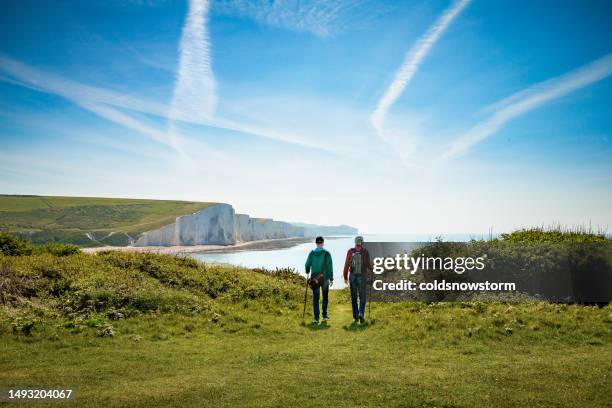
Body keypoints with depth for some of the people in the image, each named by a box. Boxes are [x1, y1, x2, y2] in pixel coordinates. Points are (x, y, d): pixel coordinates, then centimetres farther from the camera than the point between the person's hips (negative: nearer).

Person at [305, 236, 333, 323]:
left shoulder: (312, 253, -2)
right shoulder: (326, 253, -6)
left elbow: (307, 264, 1)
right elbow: (330, 267, -8)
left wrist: (307, 273, 22)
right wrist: (331, 279, -3)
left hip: (314, 278, 1)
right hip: (325, 278, -1)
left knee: (315, 298, 5)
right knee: (325, 297, 17)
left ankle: (316, 318, 2)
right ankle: (324, 315, 21)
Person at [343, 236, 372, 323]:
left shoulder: (350, 251, -4)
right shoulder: (365, 252, -6)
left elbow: (346, 265, -5)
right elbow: (369, 264, -3)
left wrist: (345, 277, 4)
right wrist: (370, 268, 21)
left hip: (352, 276, 1)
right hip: (362, 277, -1)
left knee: (354, 297, 11)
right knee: (362, 297, 8)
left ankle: (355, 317, 13)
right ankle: (361, 313, -13)